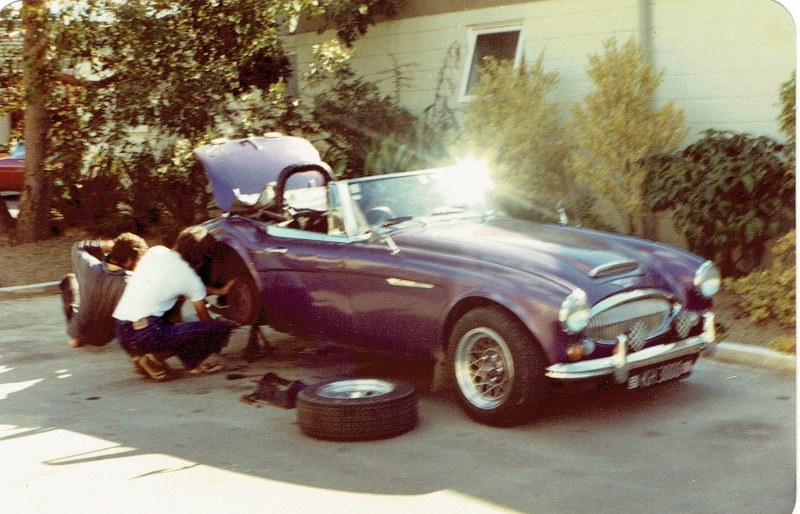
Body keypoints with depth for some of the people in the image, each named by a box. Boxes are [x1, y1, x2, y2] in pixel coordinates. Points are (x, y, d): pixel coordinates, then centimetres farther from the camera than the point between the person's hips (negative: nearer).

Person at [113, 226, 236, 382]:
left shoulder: (155, 251, 13)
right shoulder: (191, 279, -2)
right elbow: (205, 319, 12)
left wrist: (218, 291, 34)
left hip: (121, 332, 7)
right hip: (147, 334, -7)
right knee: (223, 328, -4)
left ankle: (142, 354, 15)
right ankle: (156, 357, -4)